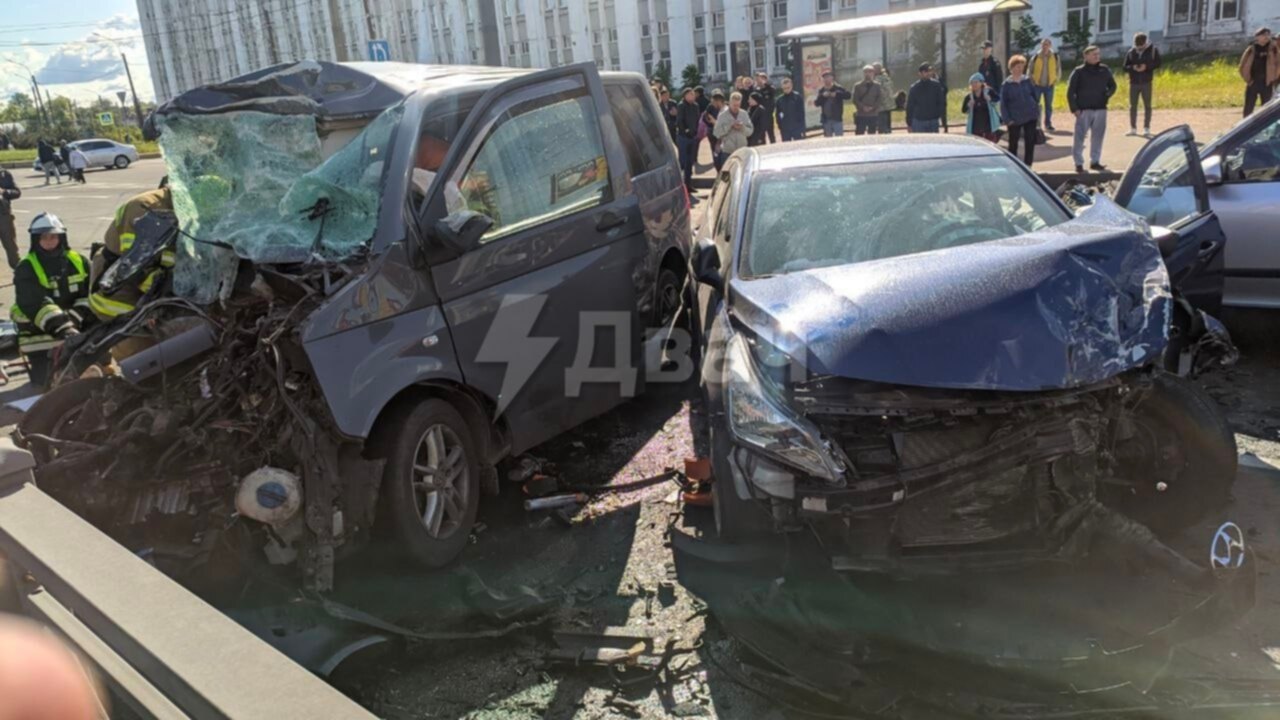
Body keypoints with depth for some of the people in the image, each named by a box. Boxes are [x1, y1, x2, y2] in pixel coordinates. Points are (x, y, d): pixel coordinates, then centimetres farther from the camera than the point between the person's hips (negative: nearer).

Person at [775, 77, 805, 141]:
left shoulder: (797, 97, -3)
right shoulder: (779, 100, 3)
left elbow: (801, 113, -4)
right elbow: (778, 115, 8)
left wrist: (802, 128, -9)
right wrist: (780, 127, 1)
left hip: (797, 128, -2)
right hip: (785, 130, 2)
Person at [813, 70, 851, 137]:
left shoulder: (838, 89, 0)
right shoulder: (821, 90, 9)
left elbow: (849, 95, -11)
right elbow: (817, 103, 1)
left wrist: (837, 94, -20)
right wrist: (822, 96, -15)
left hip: (837, 119, -3)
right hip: (826, 119, 3)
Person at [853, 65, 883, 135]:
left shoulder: (877, 86, 7)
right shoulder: (858, 86, 4)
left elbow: (880, 99, 1)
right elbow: (855, 100, -2)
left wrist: (872, 107, -14)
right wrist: (863, 107, -16)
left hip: (874, 115, 1)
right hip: (860, 115, -1)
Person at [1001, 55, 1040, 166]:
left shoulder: (1027, 81, 5)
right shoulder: (1007, 84, -5)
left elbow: (1034, 96, 11)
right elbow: (1003, 103, -4)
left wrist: (1037, 113, 7)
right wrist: (1007, 119, -11)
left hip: (1030, 117, 3)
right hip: (1015, 119, -3)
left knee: (1030, 142, 3)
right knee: (1013, 143, 6)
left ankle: (1028, 165, 14)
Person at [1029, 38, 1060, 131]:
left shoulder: (1055, 57, 0)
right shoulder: (1035, 57, -5)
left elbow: (1058, 69, 12)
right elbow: (1029, 71, 4)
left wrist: (1055, 80, 5)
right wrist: (1032, 81, -3)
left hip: (1049, 85, 2)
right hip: (1037, 85, -1)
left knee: (1049, 106, 8)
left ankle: (1048, 124, 18)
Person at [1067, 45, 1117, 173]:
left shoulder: (1105, 70, 9)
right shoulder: (1079, 72, -3)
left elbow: (1112, 85, 20)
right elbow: (1070, 91, -3)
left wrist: (1108, 94, -2)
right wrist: (1074, 108, -11)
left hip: (1100, 109, 4)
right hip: (1083, 110, -4)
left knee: (1098, 136, 8)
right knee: (1080, 137, -4)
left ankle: (1095, 161, 17)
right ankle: (1079, 163, 3)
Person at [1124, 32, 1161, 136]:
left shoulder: (1153, 50, 1)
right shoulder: (1130, 52, 4)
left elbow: (1158, 63, -1)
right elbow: (1125, 67, 4)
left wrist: (1146, 66, -18)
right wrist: (1132, 67, -17)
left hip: (1146, 82, -2)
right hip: (1134, 83, 2)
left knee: (1147, 106, 0)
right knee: (1132, 106, 4)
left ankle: (1146, 128, 3)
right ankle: (1133, 128, 12)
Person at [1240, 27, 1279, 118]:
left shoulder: (1273, 49, -1)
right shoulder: (1251, 50, -2)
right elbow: (1243, 66, 5)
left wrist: (1273, 78, 1)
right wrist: (1248, 79, 1)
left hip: (1267, 84, 1)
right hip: (1253, 83, -1)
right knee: (1248, 109, 2)